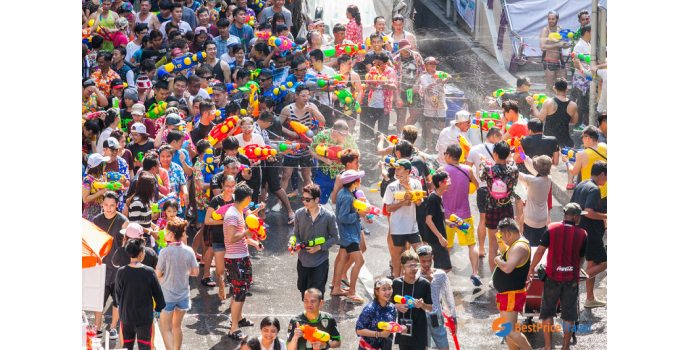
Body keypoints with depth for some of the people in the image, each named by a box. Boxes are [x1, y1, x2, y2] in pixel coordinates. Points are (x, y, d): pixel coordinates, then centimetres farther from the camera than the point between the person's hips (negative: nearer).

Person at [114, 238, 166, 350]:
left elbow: (118, 294, 1)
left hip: (126, 315, 1)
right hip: (145, 316, -1)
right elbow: (157, 292, -3)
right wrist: (160, 307, 15)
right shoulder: (149, 272, -13)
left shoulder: (121, 272, -10)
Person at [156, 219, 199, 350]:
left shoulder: (165, 252, -17)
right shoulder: (188, 251, -7)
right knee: (177, 325, 23)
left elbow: (158, 275, -12)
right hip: (183, 294, 4)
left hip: (167, 296, -4)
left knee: (166, 329, 4)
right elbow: (195, 272, 1)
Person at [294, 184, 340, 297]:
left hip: (320, 261, -3)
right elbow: (296, 234, 7)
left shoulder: (328, 216, -12)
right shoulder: (299, 214, -5)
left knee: (317, 293, -3)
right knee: (303, 288, 15)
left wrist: (319, 247, -14)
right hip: (303, 260, 3)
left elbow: (335, 237, -1)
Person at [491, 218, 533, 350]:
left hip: (512, 295, -11)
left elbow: (508, 268, -36)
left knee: (510, 331, -13)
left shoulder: (519, 247, -23)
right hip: (505, 293, 11)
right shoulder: (516, 244, 12)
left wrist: (497, 260, -18)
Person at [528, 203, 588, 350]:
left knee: (547, 313, 10)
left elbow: (540, 251, -5)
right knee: (569, 315, 10)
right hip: (571, 279, 0)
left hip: (552, 277, 0)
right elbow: (581, 258, 7)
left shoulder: (552, 229, -6)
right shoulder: (581, 234, -5)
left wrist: (531, 268, 7)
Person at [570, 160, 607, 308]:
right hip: (592, 234, -10)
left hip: (580, 231, 10)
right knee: (602, 263, -2)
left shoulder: (580, 186, 10)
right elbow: (589, 212, -29)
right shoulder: (594, 189, -19)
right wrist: (605, 216, -15)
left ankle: (590, 299, 21)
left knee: (592, 263, 17)